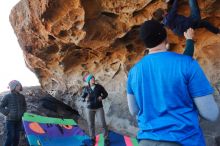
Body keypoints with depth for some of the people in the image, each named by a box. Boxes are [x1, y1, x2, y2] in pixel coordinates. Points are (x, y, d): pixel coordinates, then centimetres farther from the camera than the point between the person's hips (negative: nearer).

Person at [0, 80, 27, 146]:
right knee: (10, 136, -6)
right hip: (10, 120, -4)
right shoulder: (7, 97, -11)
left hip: (19, 120, 4)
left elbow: (24, 106, 18)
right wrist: (7, 113, -15)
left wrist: (22, 112, 3)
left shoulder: (22, 97, 2)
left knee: (17, 136, 11)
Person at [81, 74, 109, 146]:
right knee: (91, 124, 6)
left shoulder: (99, 86, -6)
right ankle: (93, 139, 25)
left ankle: (106, 139, 11)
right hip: (90, 108, 1)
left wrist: (102, 97, -17)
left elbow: (105, 94, 4)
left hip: (99, 107, -1)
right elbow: (82, 96, 7)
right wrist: (85, 98, -16)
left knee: (103, 123, -4)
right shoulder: (86, 88, -4)